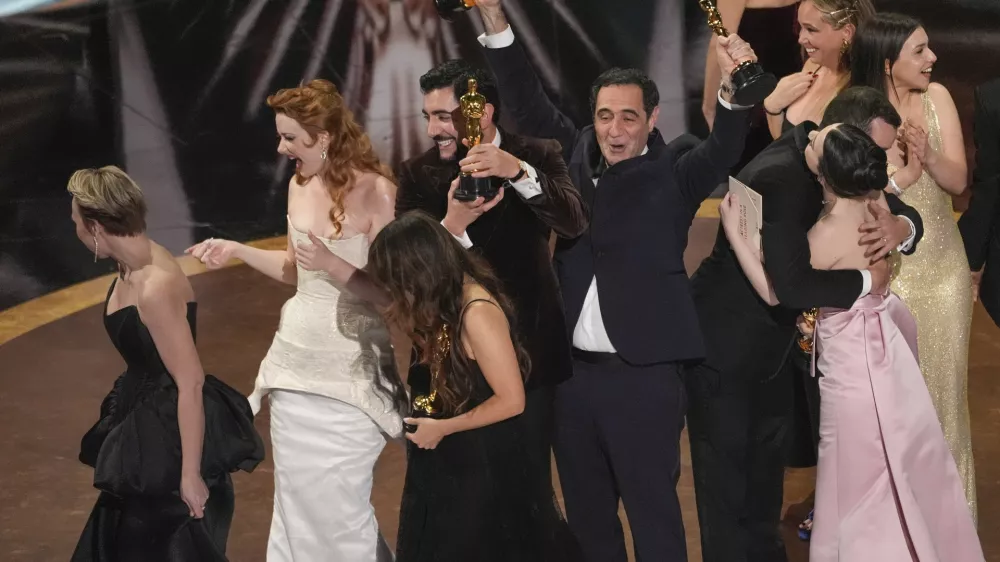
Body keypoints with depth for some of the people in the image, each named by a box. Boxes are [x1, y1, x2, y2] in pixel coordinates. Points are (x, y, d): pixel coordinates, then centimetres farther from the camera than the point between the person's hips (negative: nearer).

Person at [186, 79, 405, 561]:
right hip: (297, 358, 7)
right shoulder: (299, 185, 6)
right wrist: (237, 250, 8)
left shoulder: (375, 191, -15)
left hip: (349, 366, -7)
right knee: (296, 500, 12)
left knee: (340, 505, -1)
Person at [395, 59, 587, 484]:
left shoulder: (537, 157, -4)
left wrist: (518, 172, -38)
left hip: (527, 350, -1)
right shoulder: (419, 174, -2)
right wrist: (452, 226, -30)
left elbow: (574, 222, -22)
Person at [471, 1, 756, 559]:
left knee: (652, 508, 1)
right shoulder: (577, 155, 9)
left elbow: (722, 150, -20)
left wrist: (734, 89, -41)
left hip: (643, 375, -5)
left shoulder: (674, 171, -3)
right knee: (586, 510, 16)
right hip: (573, 372, 5)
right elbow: (529, 106, 7)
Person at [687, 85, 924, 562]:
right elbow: (795, 284, -40)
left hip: (772, 342, 9)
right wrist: (866, 281, -24)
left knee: (768, 466, 21)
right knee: (728, 482, 1)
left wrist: (900, 227, -20)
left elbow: (906, 213, 5)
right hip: (724, 345, -9)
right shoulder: (779, 176, -31)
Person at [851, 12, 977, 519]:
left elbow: (958, 180, -6)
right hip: (883, 271, -3)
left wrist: (929, 155, -25)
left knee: (943, 384, 10)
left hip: (942, 266, 3)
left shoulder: (936, 98, -3)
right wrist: (907, 172, -24)